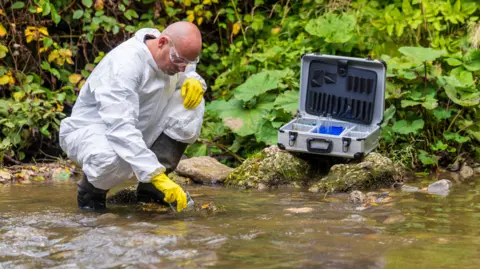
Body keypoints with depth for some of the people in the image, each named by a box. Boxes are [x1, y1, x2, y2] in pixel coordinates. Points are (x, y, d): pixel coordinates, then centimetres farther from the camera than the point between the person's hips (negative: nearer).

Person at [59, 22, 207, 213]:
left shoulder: (172, 55, -6)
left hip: (136, 134, 8)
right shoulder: (125, 64, -31)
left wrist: (194, 81, -13)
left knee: (192, 103, -11)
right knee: (114, 159, -43)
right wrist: (157, 176, -45)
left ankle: (151, 189, -6)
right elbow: (121, 129, -40)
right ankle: (91, 191, -5)